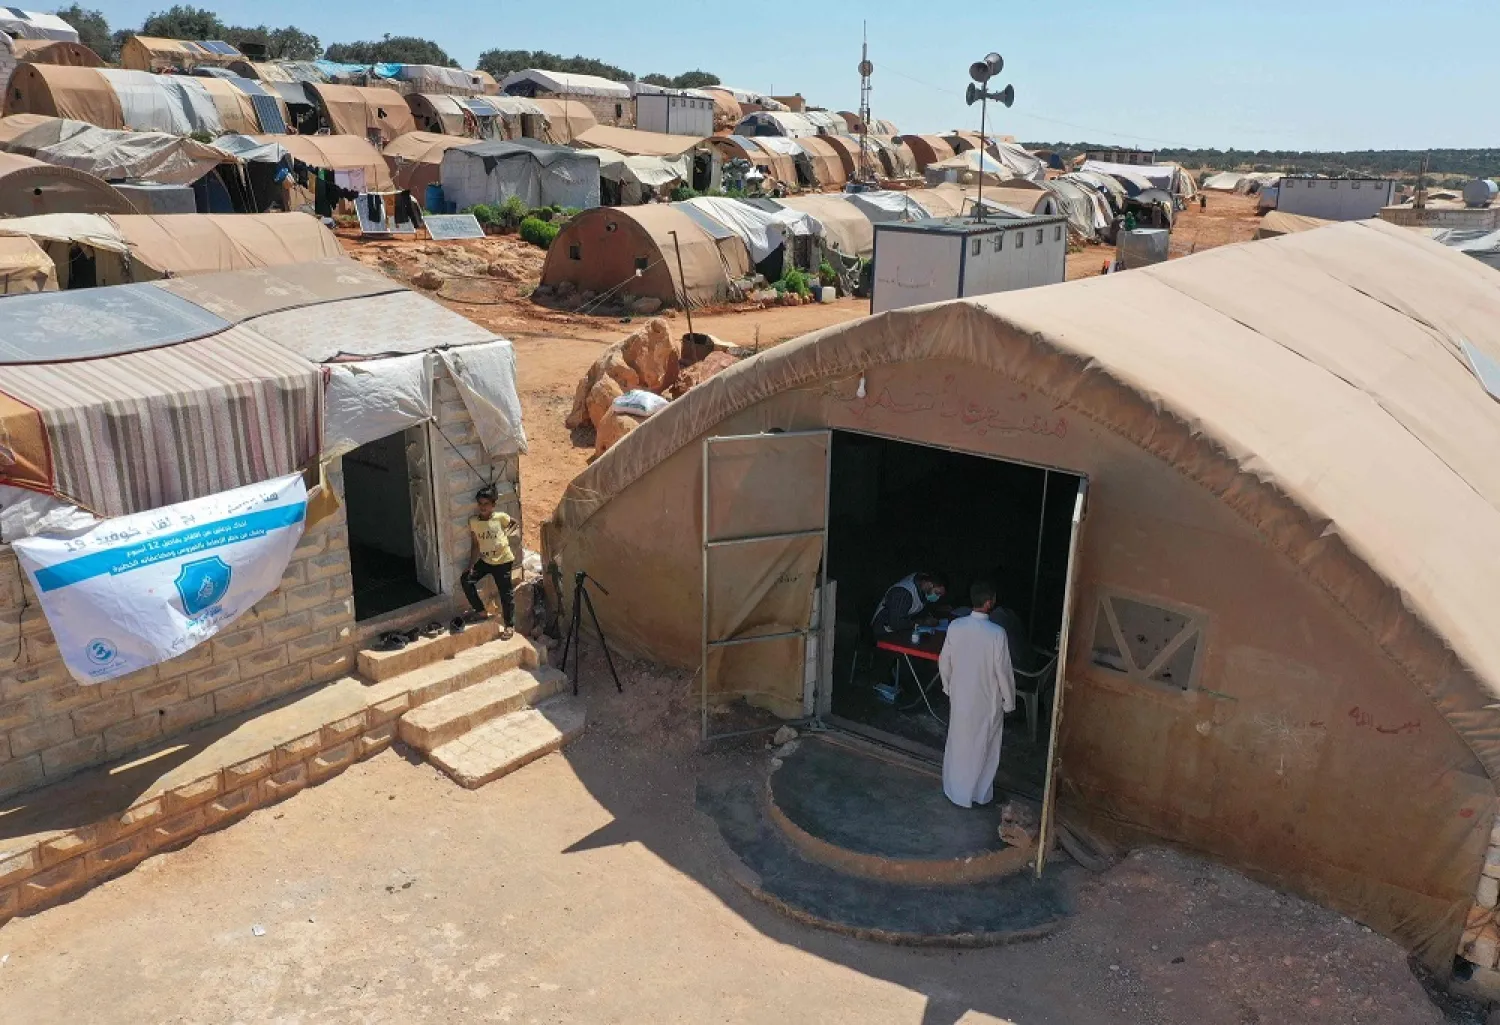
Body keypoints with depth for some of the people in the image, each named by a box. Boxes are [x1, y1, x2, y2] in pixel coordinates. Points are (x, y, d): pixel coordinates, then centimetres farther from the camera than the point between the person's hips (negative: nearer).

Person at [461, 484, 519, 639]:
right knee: (466, 580, -5)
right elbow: (475, 545, 0)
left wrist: (506, 533, -6)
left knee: (506, 593, 2)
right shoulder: (473, 521, -5)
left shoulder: (500, 517, -12)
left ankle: (510, 626, 17)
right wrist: (471, 566, -4)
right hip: (485, 560, 4)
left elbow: (514, 523, 9)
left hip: (502, 561, -4)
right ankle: (481, 612, 11)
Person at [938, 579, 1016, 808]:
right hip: (987, 701, -3)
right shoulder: (997, 633, -24)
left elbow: (944, 662, -1)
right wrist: (1009, 702, -2)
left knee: (958, 743, 20)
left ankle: (956, 791, 34)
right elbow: (1003, 672, -16)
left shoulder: (955, 626, -12)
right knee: (984, 748, 16)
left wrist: (948, 687, 16)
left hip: (959, 697, 4)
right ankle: (980, 794, 30)